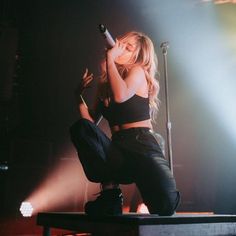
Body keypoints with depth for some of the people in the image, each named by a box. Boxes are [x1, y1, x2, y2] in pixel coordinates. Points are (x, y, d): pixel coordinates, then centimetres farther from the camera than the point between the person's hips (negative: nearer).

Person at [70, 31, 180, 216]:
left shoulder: (138, 71, 0)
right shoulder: (104, 81, 15)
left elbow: (121, 96, -24)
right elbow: (91, 122, 13)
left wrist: (110, 58, -14)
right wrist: (80, 95, 2)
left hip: (142, 146, -5)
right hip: (117, 150, 5)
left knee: (165, 206, -29)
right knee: (80, 127, -23)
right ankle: (110, 193, -14)